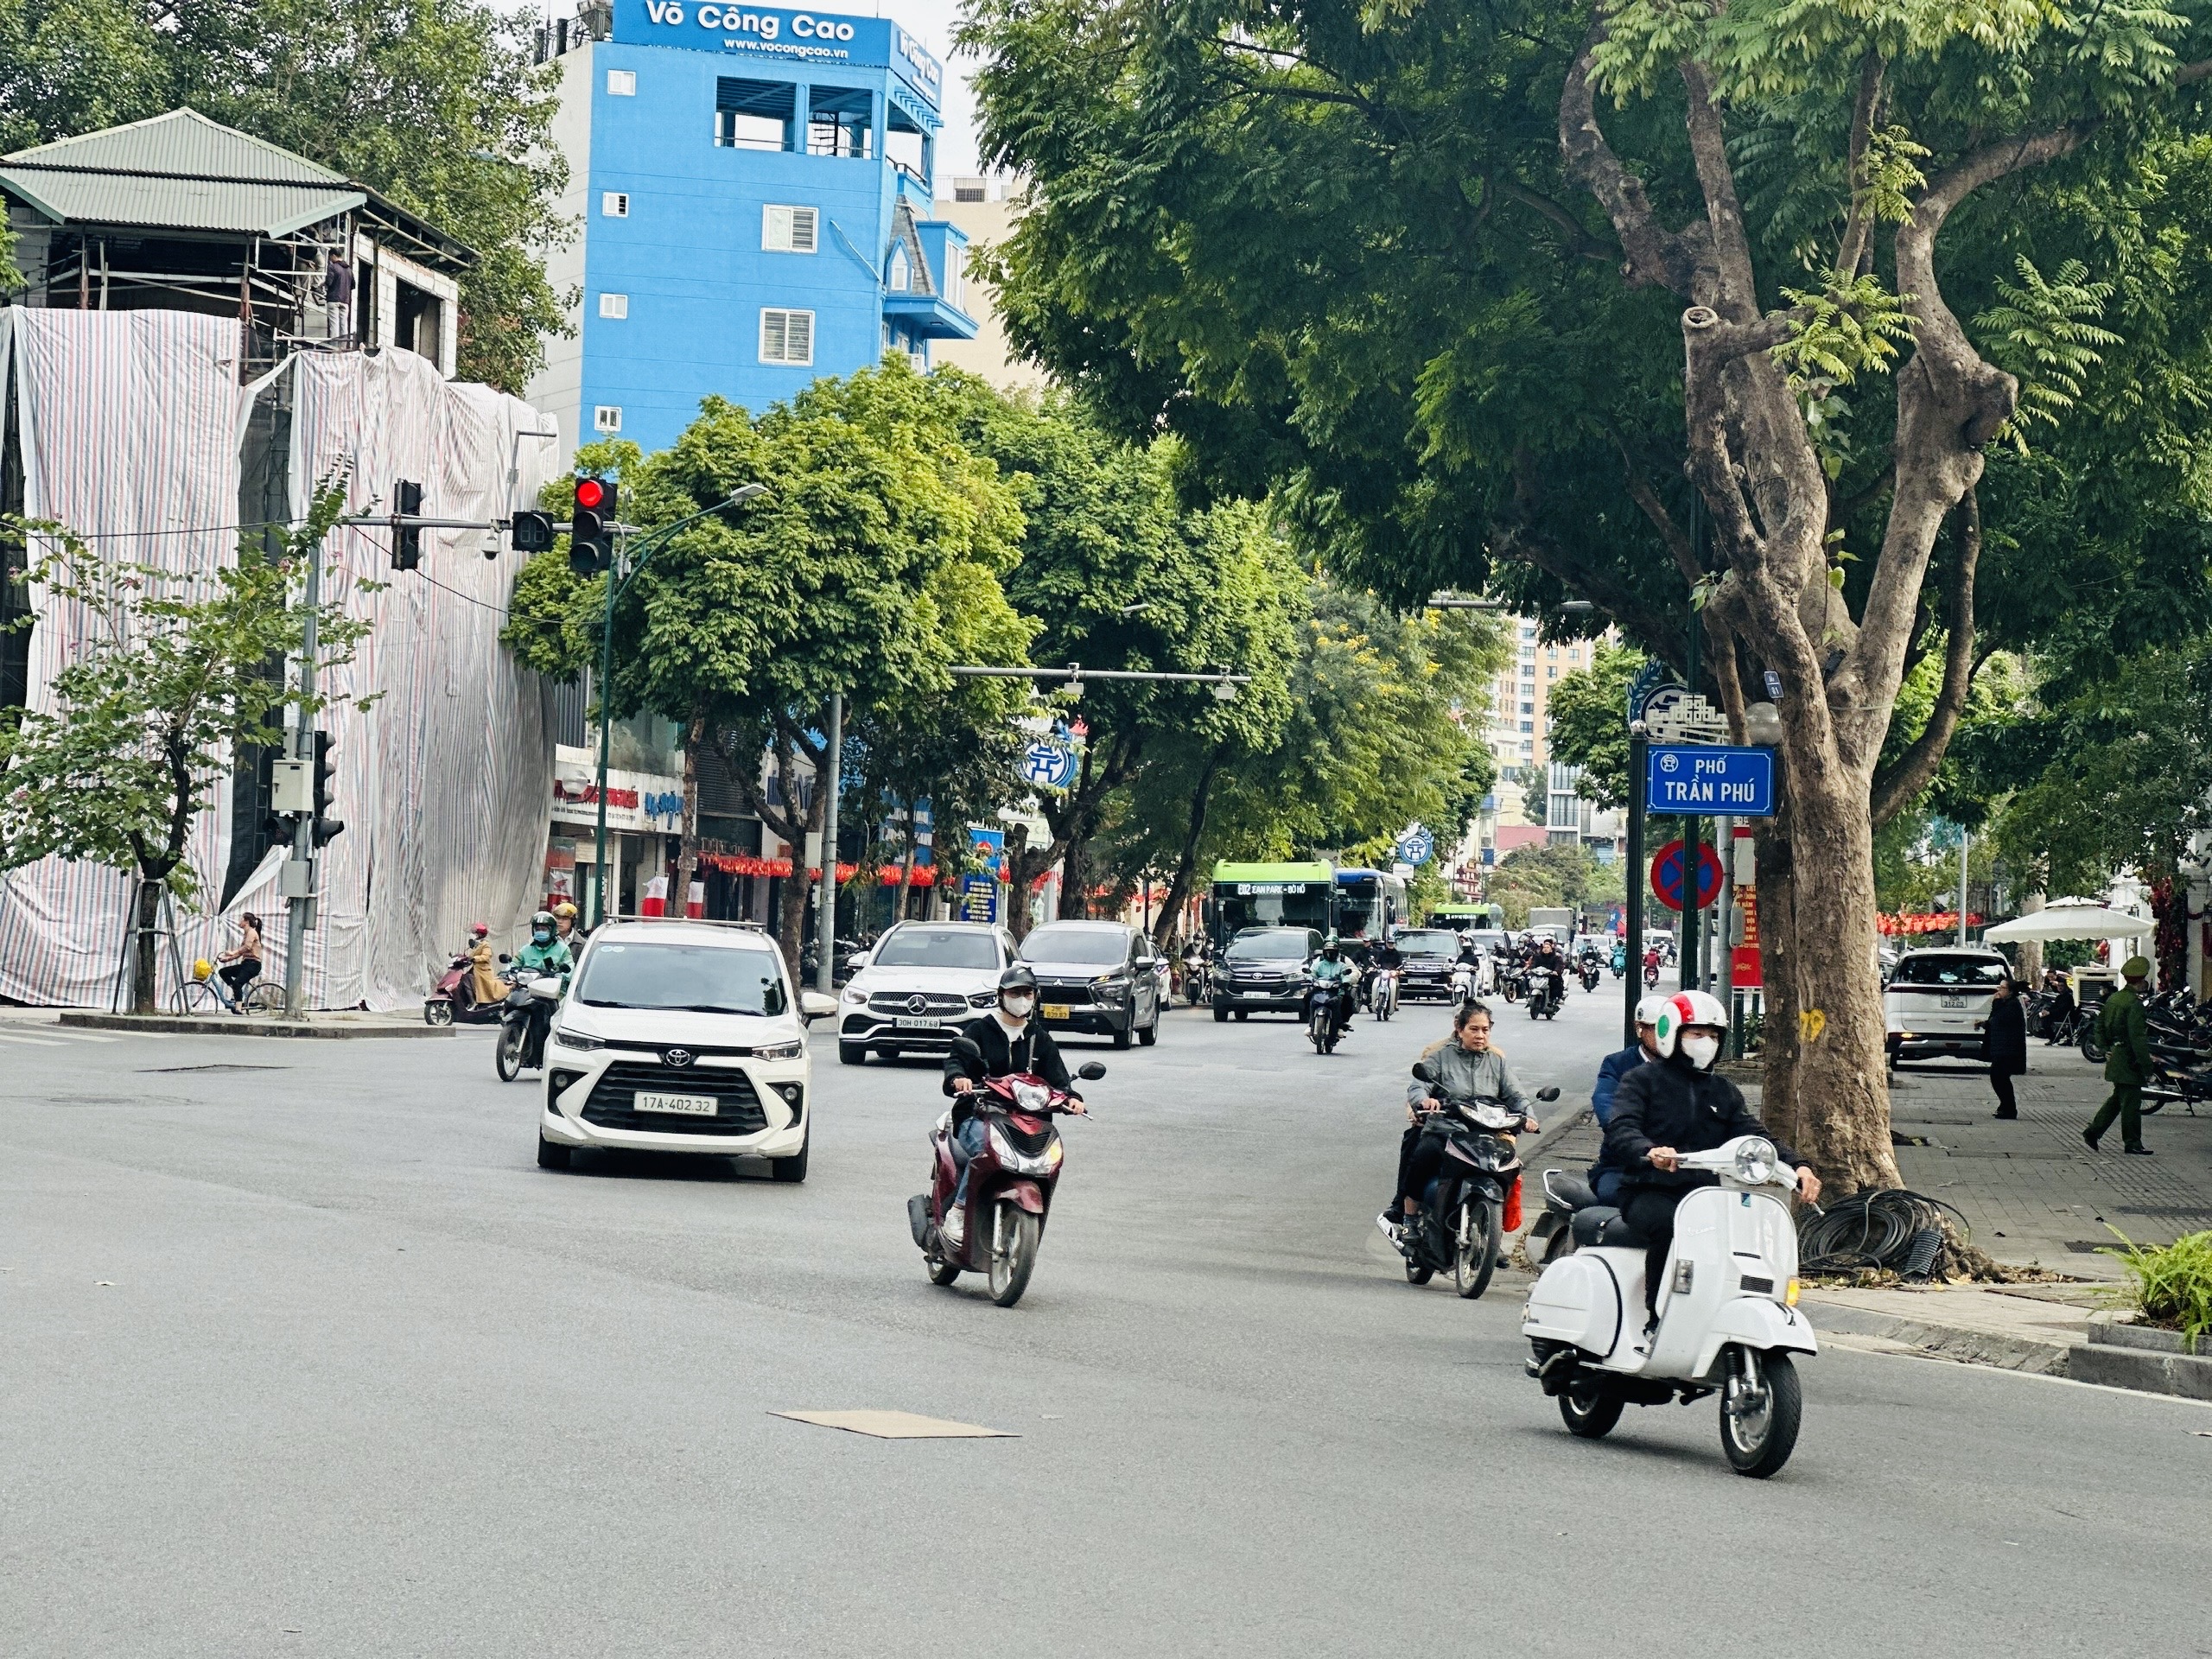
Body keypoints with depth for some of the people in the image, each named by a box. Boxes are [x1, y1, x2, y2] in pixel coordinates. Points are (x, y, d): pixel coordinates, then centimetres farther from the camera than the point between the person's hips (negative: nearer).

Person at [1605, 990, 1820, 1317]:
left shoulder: (1724, 1092, 22)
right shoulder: (1641, 1081, 5)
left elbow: (1754, 1135, 9)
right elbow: (1620, 1132, -12)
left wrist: (1796, 1166, -11)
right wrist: (1650, 1152, -37)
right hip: (1650, 1194, -4)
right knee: (1669, 1225, -36)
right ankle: (1657, 1315, -26)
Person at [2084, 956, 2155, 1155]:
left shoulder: (2113, 998, 9)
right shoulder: (2134, 1003, -19)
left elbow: (2100, 1025, 17)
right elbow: (2138, 1038, -22)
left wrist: (2106, 1049, 19)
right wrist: (2147, 1067, -20)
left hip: (2114, 1056, 9)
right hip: (2129, 1061, -9)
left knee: (2118, 1098, 19)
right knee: (2131, 1101, 0)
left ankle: (2092, 1132, 18)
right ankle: (2131, 1143, 6)